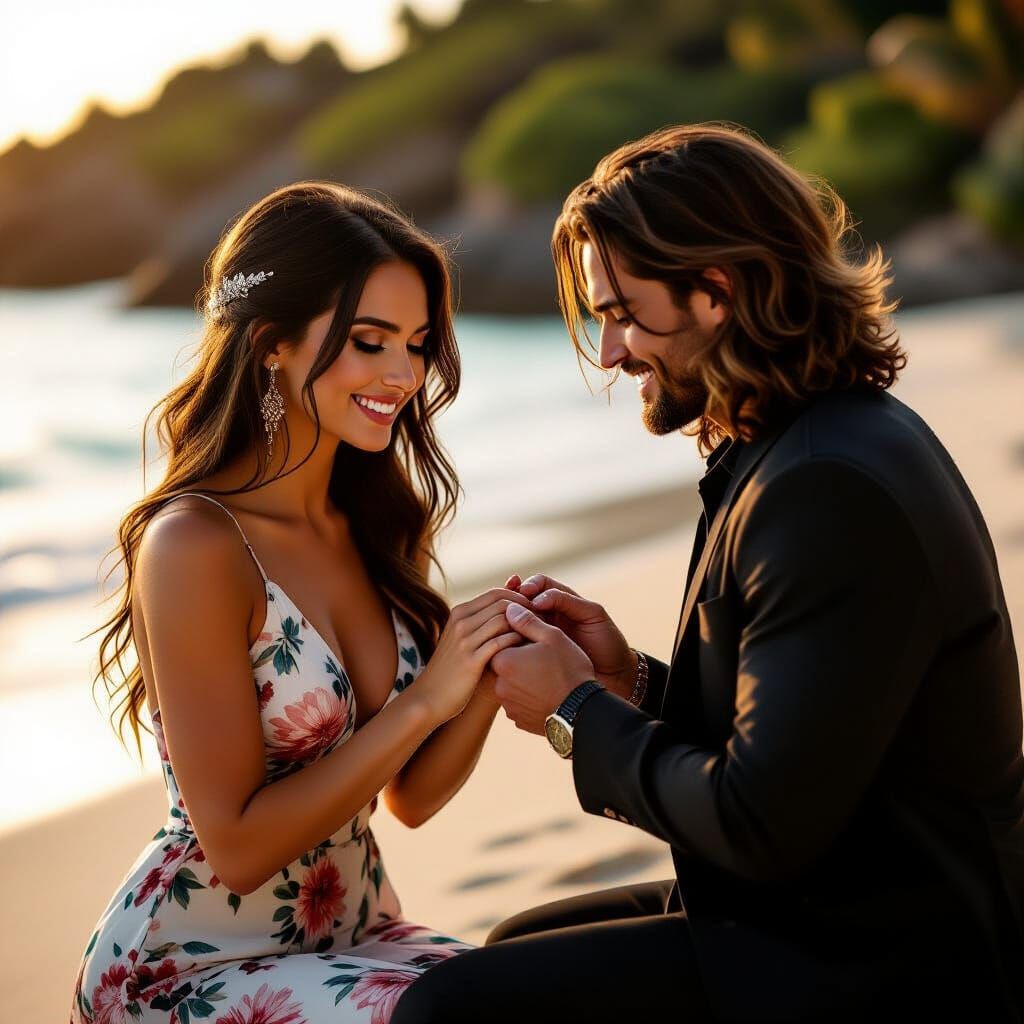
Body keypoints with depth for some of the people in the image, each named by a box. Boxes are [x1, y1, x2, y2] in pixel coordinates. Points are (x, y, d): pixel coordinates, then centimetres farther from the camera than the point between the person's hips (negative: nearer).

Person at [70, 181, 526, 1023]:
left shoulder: (369, 524, 2)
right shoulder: (195, 547, -20)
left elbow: (412, 795, 5)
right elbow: (237, 844, -18)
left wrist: (490, 678, -12)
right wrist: (423, 702, -20)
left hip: (351, 933, 6)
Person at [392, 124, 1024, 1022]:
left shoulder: (834, 490, -25)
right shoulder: (817, 447, 9)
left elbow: (764, 825, -26)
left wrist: (576, 713, -12)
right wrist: (631, 681, 1)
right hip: (838, 913, 10)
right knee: (522, 948, 21)